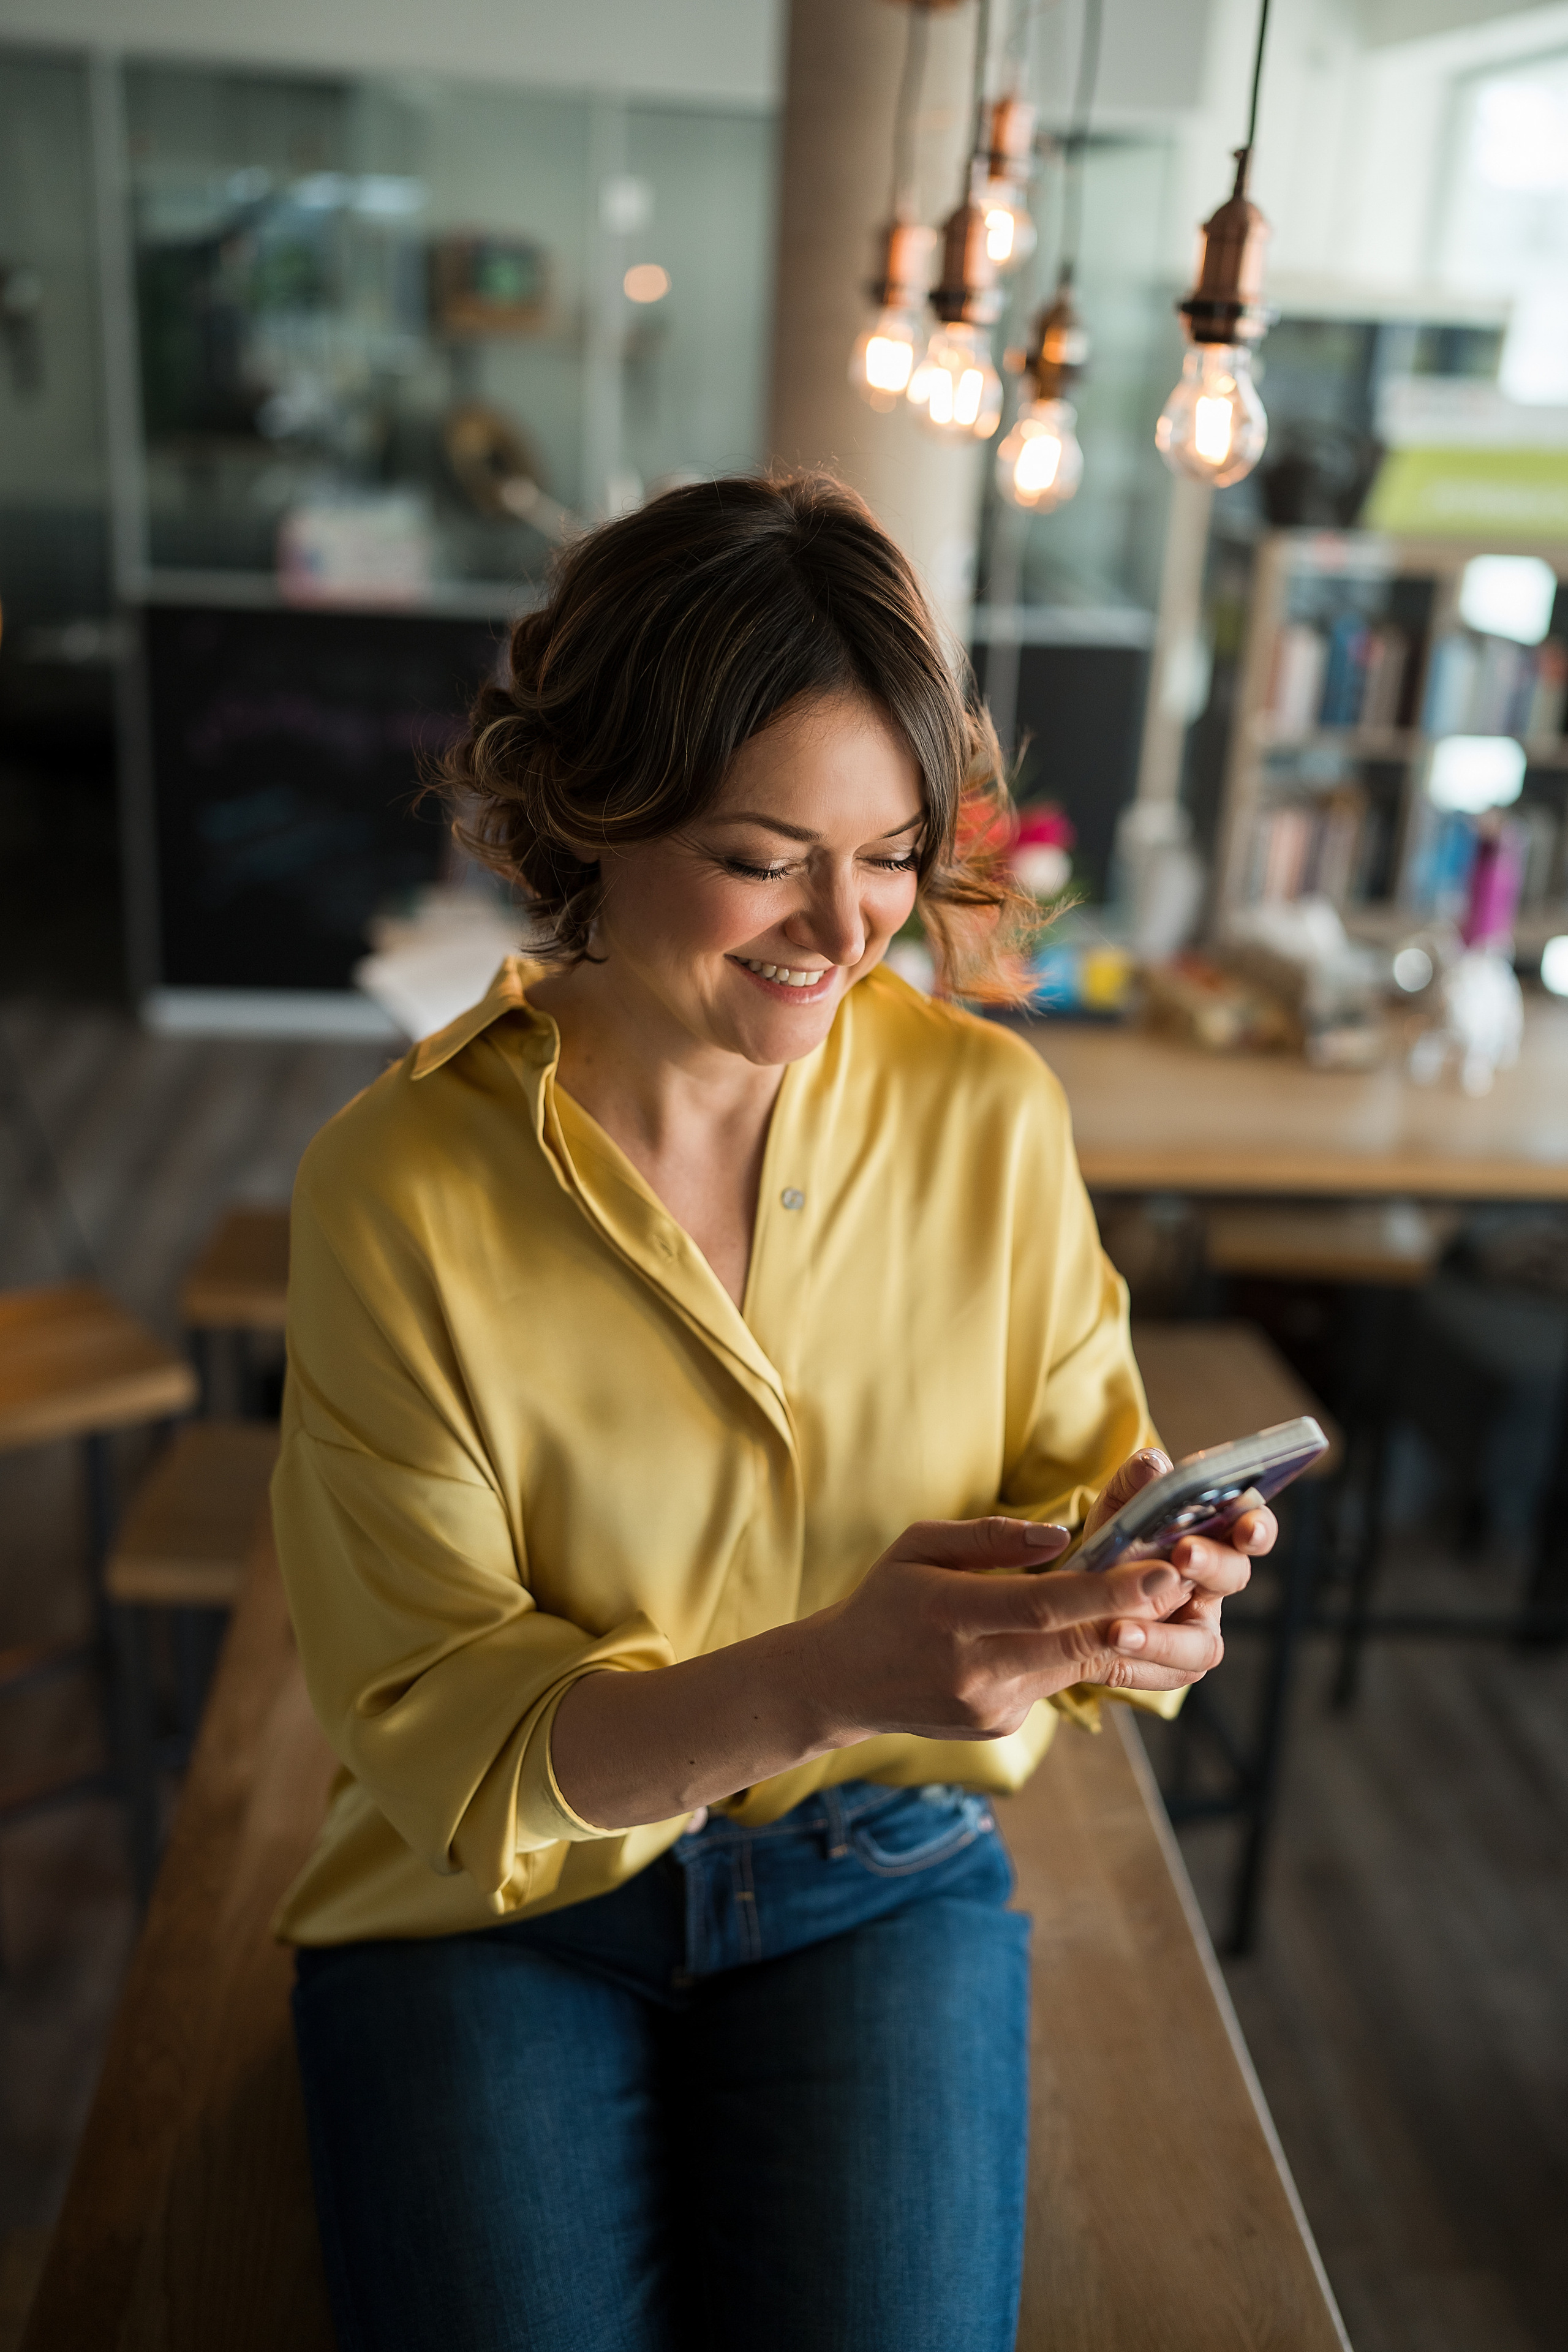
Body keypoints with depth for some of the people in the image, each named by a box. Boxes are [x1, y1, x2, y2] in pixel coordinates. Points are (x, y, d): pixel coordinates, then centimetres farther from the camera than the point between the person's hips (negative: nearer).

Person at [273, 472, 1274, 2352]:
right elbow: (432, 1728, -15)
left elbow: (1078, 1459, 2)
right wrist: (819, 1680, -32)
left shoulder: (989, 1109, -8)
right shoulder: (395, 1189, -16)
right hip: (492, 1897, -1)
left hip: (886, 1866, 2)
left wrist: (1137, 1560, -23)